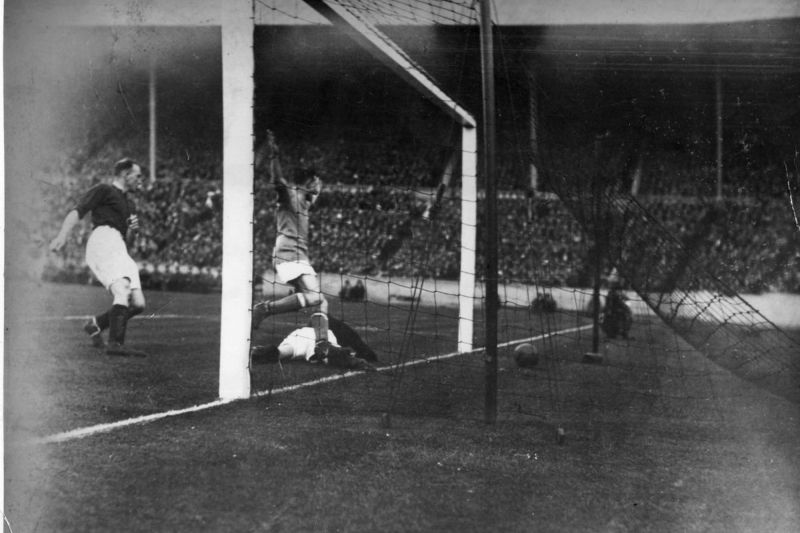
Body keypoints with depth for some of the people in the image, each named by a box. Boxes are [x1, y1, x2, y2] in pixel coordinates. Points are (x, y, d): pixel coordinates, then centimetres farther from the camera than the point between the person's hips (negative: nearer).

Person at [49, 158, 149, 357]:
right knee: (123, 291, -30)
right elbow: (77, 211, -3)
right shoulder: (102, 190, 8)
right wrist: (62, 235, -21)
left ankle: (95, 324, 14)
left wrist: (132, 227, 17)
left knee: (137, 304, -5)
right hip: (103, 240, -8)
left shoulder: (129, 202, 33)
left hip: (119, 250, 8)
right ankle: (115, 343, -41)